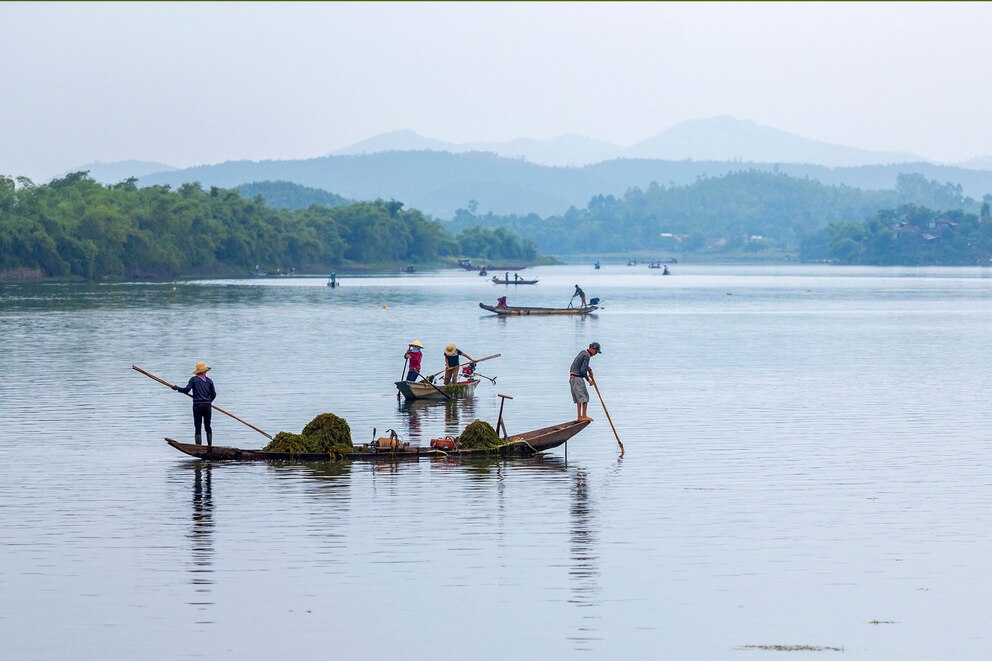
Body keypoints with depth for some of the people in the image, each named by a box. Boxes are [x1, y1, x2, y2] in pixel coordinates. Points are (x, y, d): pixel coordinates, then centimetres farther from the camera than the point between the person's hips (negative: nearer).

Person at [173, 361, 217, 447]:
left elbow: (187, 390, -10)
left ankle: (199, 445, -7)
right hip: (207, 405, 3)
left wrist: (177, 388, 6)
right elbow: (214, 394, 9)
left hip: (197, 405, -3)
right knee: (207, 426, 12)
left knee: (198, 427, -1)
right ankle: (210, 445, 10)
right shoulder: (209, 381, 8)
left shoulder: (194, 379, 0)